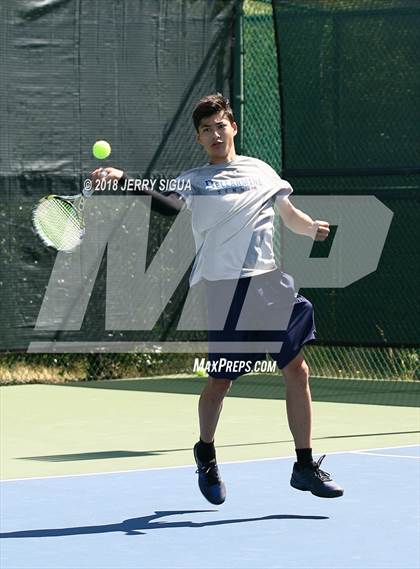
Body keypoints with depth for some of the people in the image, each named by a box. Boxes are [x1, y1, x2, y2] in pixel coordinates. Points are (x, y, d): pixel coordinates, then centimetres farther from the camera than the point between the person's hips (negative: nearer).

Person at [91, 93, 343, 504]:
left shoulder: (260, 171, 17)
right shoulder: (193, 181, 9)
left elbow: (291, 216, 19)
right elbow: (169, 205, -9)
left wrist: (313, 228, -3)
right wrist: (122, 179, -22)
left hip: (270, 282, 3)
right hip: (223, 287, -3)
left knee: (297, 371, -1)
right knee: (220, 379, 0)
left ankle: (305, 466, 9)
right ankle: (205, 452, 28)